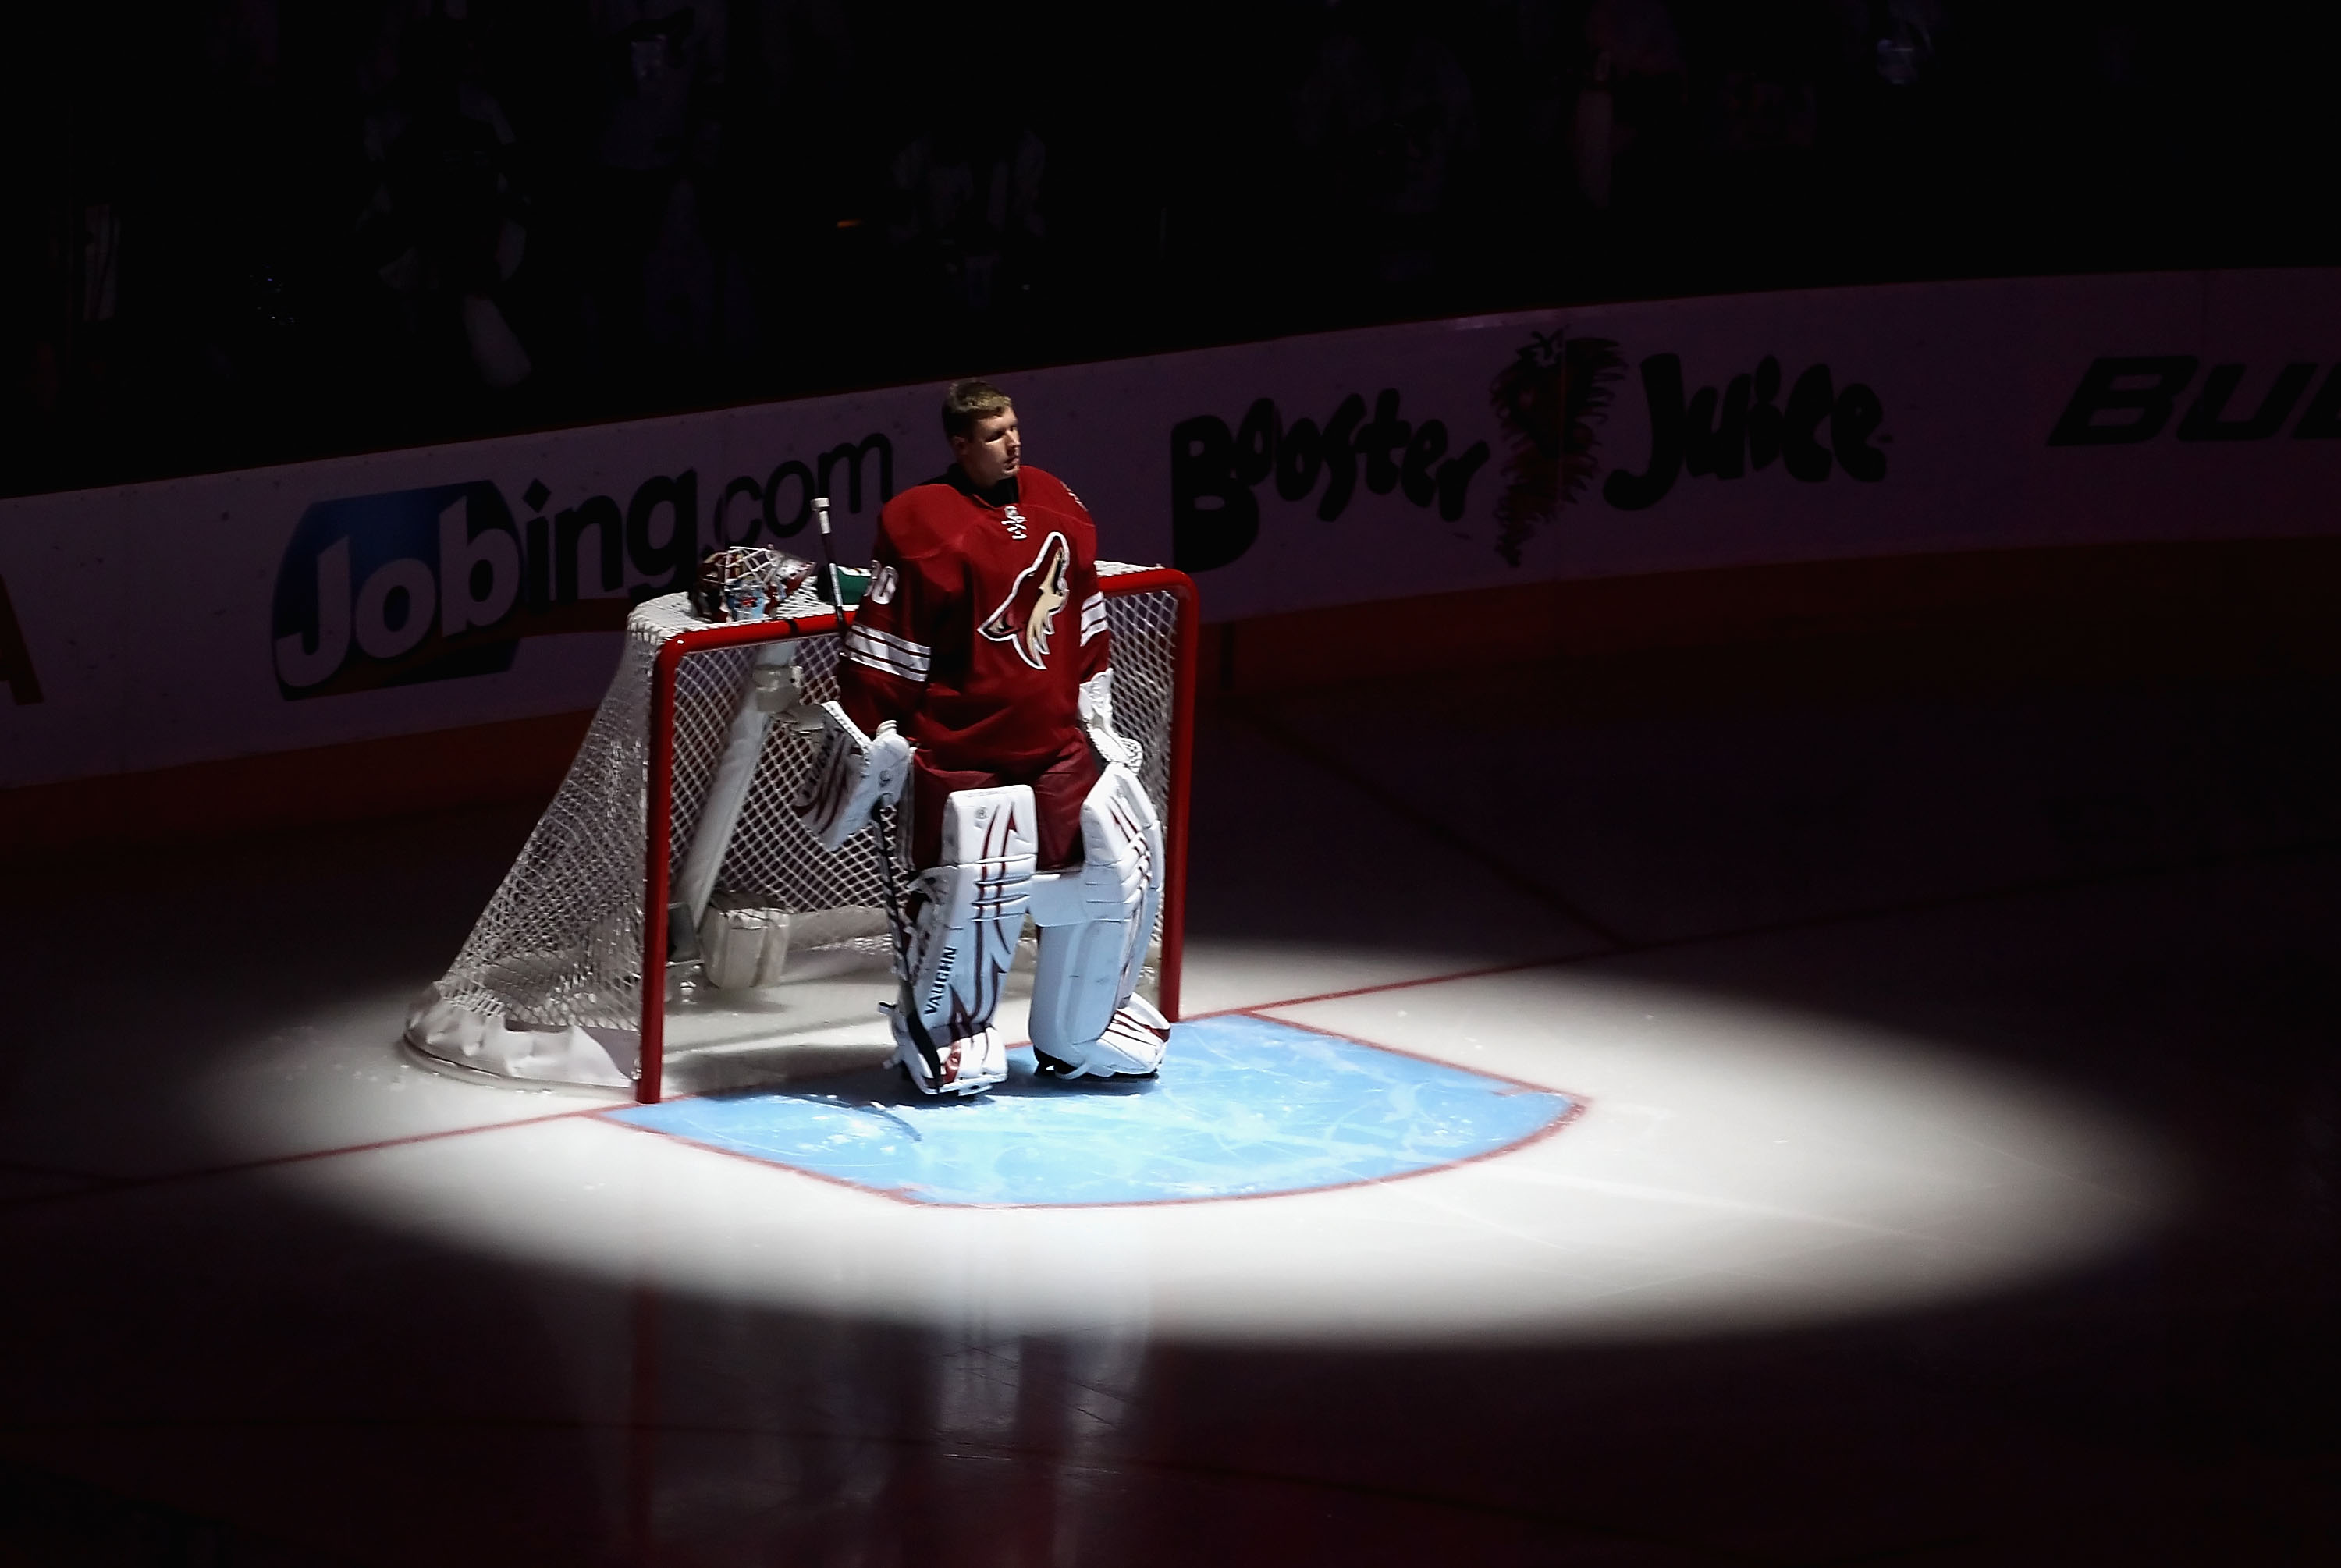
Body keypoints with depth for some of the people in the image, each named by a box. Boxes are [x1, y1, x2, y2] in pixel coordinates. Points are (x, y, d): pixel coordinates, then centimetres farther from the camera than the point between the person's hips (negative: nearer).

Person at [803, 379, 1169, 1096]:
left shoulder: (1055, 505, 9)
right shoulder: (924, 526, -14)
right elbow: (883, 645, -14)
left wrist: (1094, 706, 21)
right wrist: (869, 741, -15)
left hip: (1057, 742, 7)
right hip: (961, 751, -7)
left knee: (1123, 862, 6)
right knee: (971, 890, -11)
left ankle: (1077, 1036, 22)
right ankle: (936, 1036, 14)